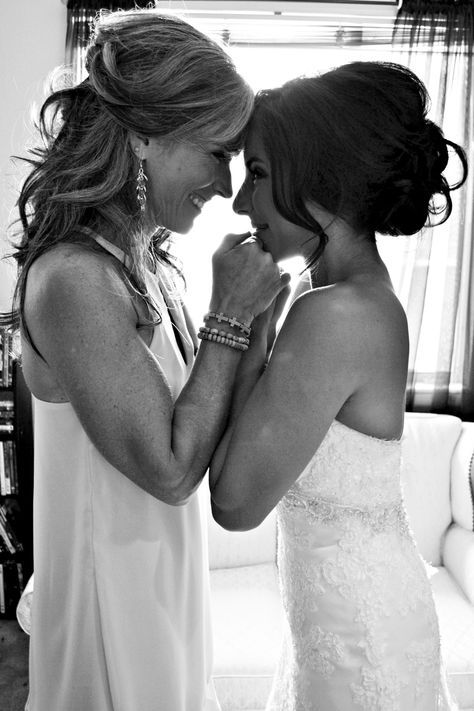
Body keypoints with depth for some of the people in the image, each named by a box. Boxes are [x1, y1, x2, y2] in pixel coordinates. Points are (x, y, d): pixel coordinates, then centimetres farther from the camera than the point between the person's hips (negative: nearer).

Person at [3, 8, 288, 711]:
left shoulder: (139, 254, -1)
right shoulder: (74, 277, -27)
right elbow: (171, 469, -25)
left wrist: (244, 308, -4)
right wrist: (233, 315, -23)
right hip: (116, 580, -8)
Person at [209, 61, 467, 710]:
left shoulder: (335, 315, -29)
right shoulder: (368, 296, -1)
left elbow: (237, 501, -24)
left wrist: (247, 320, -21)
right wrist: (255, 315, -2)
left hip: (360, 635, -8)